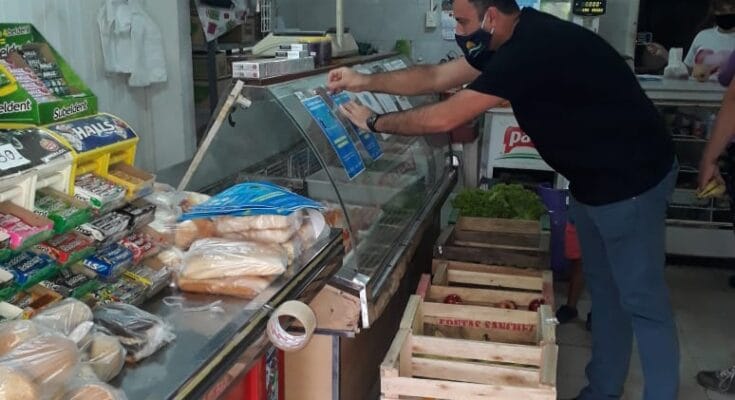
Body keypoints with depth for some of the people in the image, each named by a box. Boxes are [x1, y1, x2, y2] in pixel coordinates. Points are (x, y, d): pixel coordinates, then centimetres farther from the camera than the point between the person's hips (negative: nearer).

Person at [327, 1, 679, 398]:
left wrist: (374, 121, -13)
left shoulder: (533, 48, -28)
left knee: (639, 298, 0)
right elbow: (436, 77, 8)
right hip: (594, 179, 10)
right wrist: (366, 81, 2)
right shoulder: (514, 40, 2)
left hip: (630, 180, -10)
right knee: (602, 289, 17)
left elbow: (444, 118, -26)